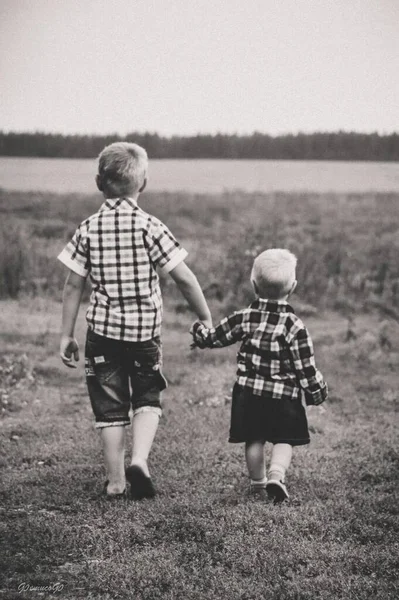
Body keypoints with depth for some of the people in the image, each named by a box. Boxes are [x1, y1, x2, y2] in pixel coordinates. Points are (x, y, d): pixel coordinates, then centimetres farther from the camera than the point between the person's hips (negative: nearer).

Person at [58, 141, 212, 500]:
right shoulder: (150, 227, -8)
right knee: (148, 399, 16)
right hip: (146, 330, -1)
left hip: (103, 330, 1)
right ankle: (140, 460, -5)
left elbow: (74, 285, -1)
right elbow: (184, 278, -9)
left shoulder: (89, 229, -3)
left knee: (110, 406, 10)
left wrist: (66, 335, 6)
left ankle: (116, 481, 14)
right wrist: (206, 318, 2)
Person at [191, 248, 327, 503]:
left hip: (248, 391, 3)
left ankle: (258, 482, 26)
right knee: (284, 440, 4)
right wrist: (317, 390, 5)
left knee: (254, 439, 14)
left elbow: (214, 337, 9)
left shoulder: (244, 319, -3)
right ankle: (276, 475, -17)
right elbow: (305, 367, -10)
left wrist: (199, 331, 30)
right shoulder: (294, 326, -12)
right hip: (284, 395, -3)